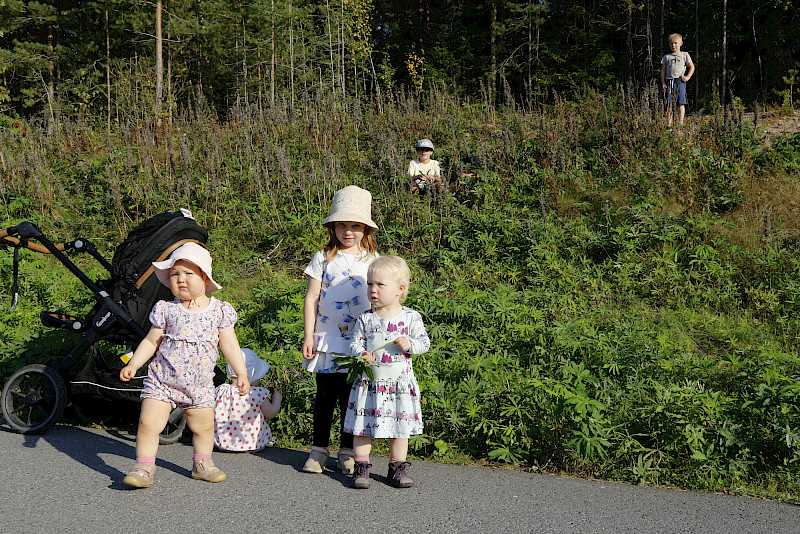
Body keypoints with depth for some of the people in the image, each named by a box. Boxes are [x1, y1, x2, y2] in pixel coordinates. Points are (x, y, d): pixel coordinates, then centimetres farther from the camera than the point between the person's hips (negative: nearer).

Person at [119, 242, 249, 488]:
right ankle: (144, 468, 5)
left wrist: (241, 373, 1)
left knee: (204, 426, 10)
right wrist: (133, 364, -2)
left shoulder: (219, 311, -2)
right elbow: (151, 341, 6)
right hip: (162, 380, -1)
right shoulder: (167, 310, -2)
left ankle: (202, 465, 32)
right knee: (148, 423, -8)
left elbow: (230, 346, 3)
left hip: (199, 384, 1)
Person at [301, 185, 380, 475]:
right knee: (326, 394, 7)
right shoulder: (323, 258, 1)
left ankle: (347, 451, 20)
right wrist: (308, 336, -4)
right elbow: (311, 298, 1)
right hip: (327, 339, 0)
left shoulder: (373, 261, 4)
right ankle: (319, 449, 21)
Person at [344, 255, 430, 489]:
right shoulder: (365, 319, 0)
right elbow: (355, 343, -1)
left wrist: (408, 344, -18)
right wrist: (362, 354, -21)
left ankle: (397, 469, 22)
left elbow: (424, 342, 1)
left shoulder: (411, 317, -2)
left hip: (401, 383, 0)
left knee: (400, 427, 8)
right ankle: (361, 467, 15)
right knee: (363, 426, 3)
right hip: (369, 383, 0)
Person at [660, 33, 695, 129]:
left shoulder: (684, 55, 11)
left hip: (680, 81, -1)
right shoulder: (667, 57, 14)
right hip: (669, 81, 1)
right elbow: (663, 70, 14)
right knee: (669, 104, -2)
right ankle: (669, 124, -1)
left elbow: (692, 67, 15)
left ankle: (681, 123, -4)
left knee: (681, 103, -6)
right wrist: (663, 83, 3)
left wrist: (687, 77, 0)